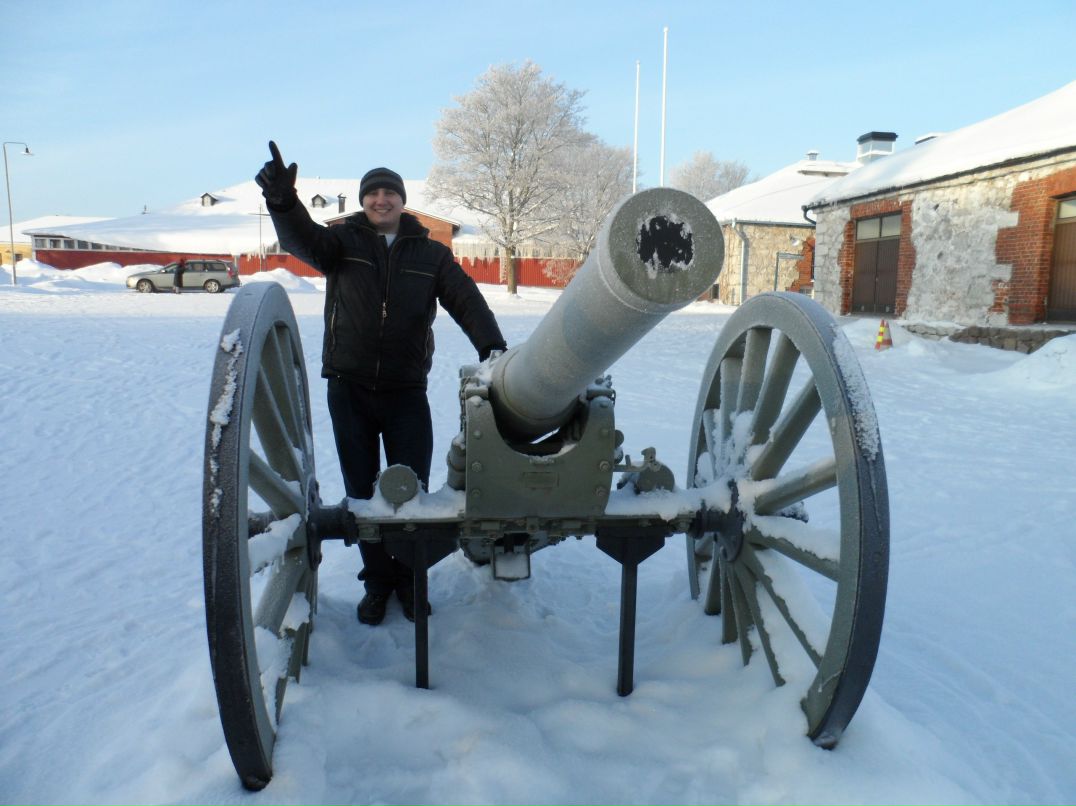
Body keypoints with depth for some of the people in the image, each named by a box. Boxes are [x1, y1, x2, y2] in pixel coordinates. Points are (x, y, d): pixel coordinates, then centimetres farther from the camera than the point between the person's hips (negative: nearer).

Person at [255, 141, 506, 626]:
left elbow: (466, 300, -2)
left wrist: (491, 346, -20)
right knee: (362, 490, 7)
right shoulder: (344, 241, 6)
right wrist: (282, 202, -36)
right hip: (349, 389, 0)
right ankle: (377, 581, 23)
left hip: (407, 391, 0)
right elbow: (303, 240, -14)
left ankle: (409, 579, 23)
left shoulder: (431, 254, 8)